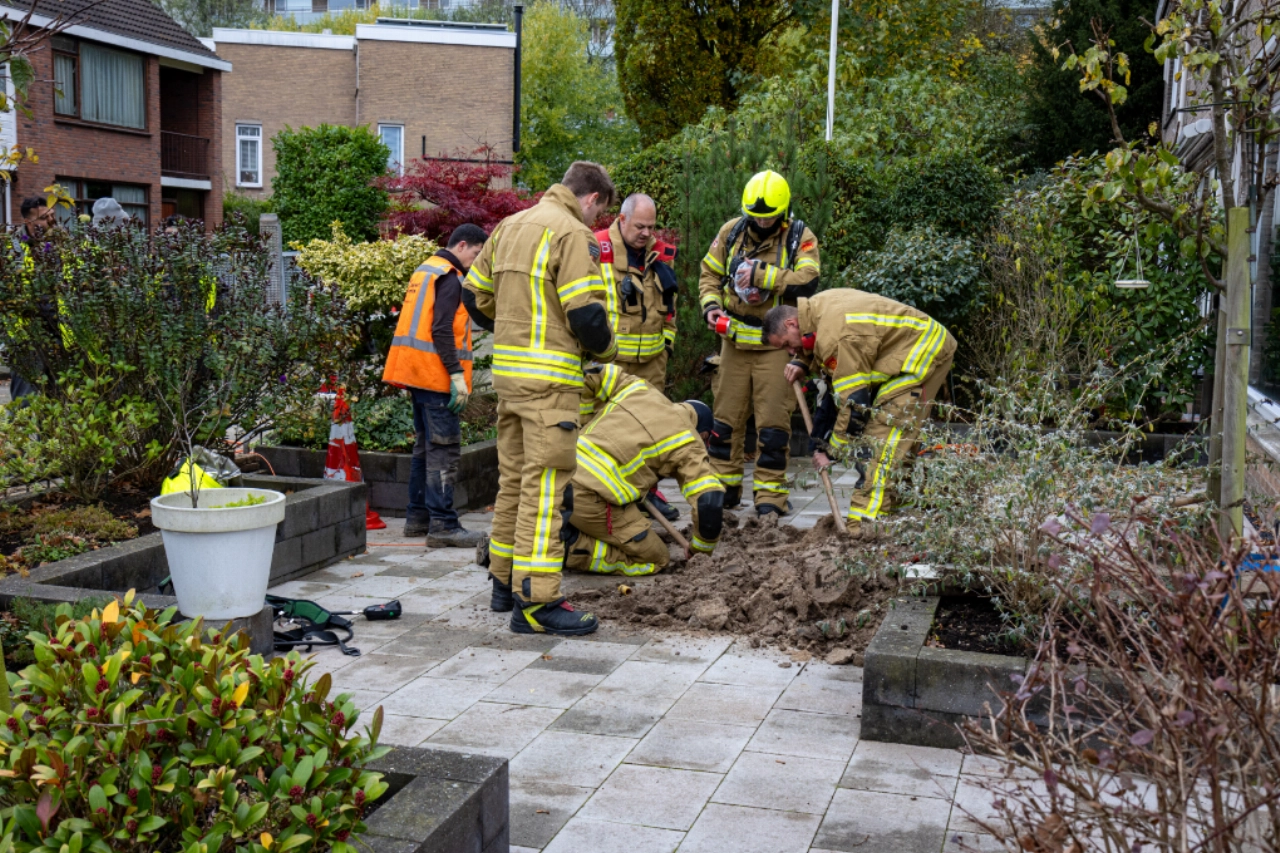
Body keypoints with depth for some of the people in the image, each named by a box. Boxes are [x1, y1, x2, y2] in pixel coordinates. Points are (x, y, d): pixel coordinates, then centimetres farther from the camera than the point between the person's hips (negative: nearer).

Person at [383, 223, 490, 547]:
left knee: (426, 445, 15)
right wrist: (457, 374, -21)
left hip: (417, 373, 10)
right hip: (436, 374, -10)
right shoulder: (449, 277, -11)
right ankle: (442, 525, -10)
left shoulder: (426, 270, 19)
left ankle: (418, 517, 20)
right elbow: (441, 330, -20)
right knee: (444, 448, -9)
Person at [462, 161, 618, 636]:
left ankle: (505, 581, 26)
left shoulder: (509, 226, 17)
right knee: (545, 483, -7)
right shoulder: (573, 232, -10)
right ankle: (535, 601, -7)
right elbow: (585, 312, -17)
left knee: (514, 476, 17)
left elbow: (475, 294, 20)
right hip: (548, 376, -9)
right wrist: (604, 352, 1)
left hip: (507, 368, 9)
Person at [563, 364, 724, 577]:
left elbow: (595, 373, 14)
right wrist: (702, 548, 13)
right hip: (590, 497, -7)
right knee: (656, 559, 8)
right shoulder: (688, 444, 6)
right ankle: (570, 546, -7)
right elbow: (710, 500, -2)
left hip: (563, 477, 7)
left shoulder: (637, 388, 21)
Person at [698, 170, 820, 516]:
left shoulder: (800, 238, -8)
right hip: (735, 340, 4)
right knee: (726, 417, 9)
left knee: (773, 422, -3)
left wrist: (760, 274, -25)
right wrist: (711, 305, -4)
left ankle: (770, 495, 4)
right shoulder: (731, 232, 3)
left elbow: (807, 283, -22)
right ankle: (724, 489, 21)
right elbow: (709, 272, 13)